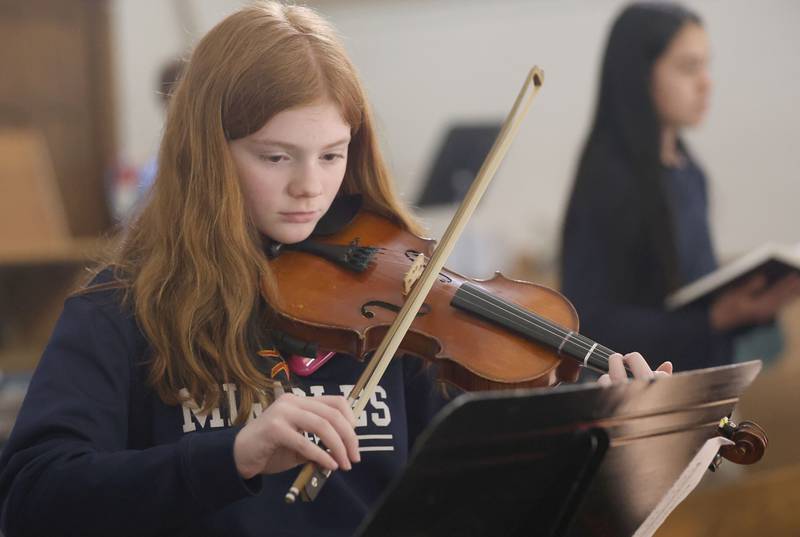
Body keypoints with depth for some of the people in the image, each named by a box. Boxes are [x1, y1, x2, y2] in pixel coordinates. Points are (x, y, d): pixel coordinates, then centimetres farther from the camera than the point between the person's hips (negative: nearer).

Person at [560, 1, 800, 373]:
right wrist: (714, 319, -23)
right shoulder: (605, 185, -16)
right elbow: (591, 325, -18)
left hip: (701, 378, 7)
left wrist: (745, 306, -5)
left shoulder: (690, 174, 6)